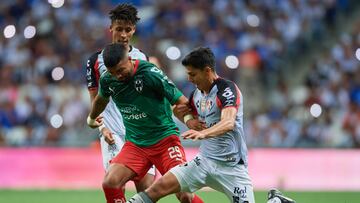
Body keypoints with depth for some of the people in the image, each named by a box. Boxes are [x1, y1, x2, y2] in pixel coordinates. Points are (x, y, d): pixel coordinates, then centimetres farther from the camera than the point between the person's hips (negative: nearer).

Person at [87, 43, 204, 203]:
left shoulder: (149, 73, -19)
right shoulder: (107, 80, -3)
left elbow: (181, 101, -15)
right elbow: (102, 99, 23)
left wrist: (188, 119, -32)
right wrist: (91, 118, 39)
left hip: (165, 140, -5)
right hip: (134, 143, 5)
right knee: (109, 183, -15)